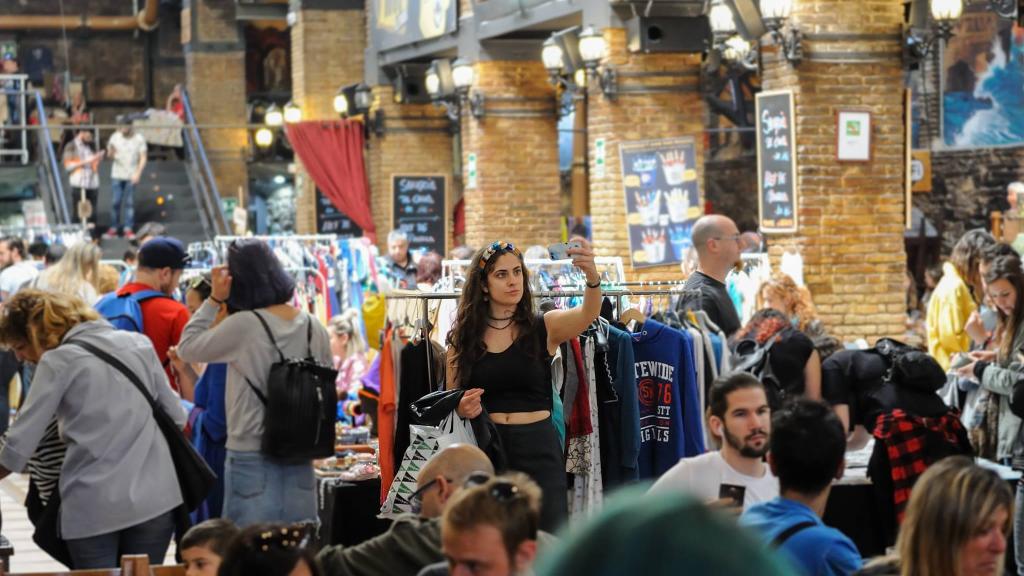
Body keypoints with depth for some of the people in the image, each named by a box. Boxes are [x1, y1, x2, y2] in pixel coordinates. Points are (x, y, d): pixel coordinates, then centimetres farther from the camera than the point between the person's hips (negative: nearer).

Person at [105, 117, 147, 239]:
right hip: (117, 175, 1)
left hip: (131, 177, -1)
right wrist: (111, 152, -22)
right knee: (116, 202, -1)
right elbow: (110, 155, 2)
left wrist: (138, 173, -10)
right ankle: (113, 228, 5)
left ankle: (128, 229, 6)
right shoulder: (115, 137, 0)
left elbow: (143, 158, 1)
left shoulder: (139, 139, -2)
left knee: (129, 203, 2)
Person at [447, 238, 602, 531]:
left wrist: (592, 276, -38)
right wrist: (462, 409, -11)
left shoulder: (544, 328, 2)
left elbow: (588, 313, -18)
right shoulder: (463, 337, 6)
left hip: (538, 445, -1)